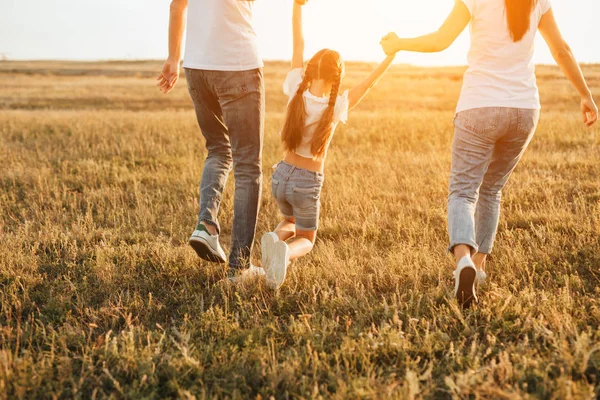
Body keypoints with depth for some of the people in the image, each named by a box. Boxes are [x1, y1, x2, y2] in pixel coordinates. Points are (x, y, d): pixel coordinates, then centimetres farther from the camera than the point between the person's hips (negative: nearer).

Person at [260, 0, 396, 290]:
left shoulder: (296, 92, -10)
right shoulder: (335, 108, -16)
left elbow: (298, 45, -5)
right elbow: (367, 85, -11)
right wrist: (390, 55, -5)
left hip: (281, 176, 3)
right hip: (307, 184, -3)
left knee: (290, 222, 32)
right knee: (305, 240, 17)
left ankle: (276, 238, -5)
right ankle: (286, 251, -20)